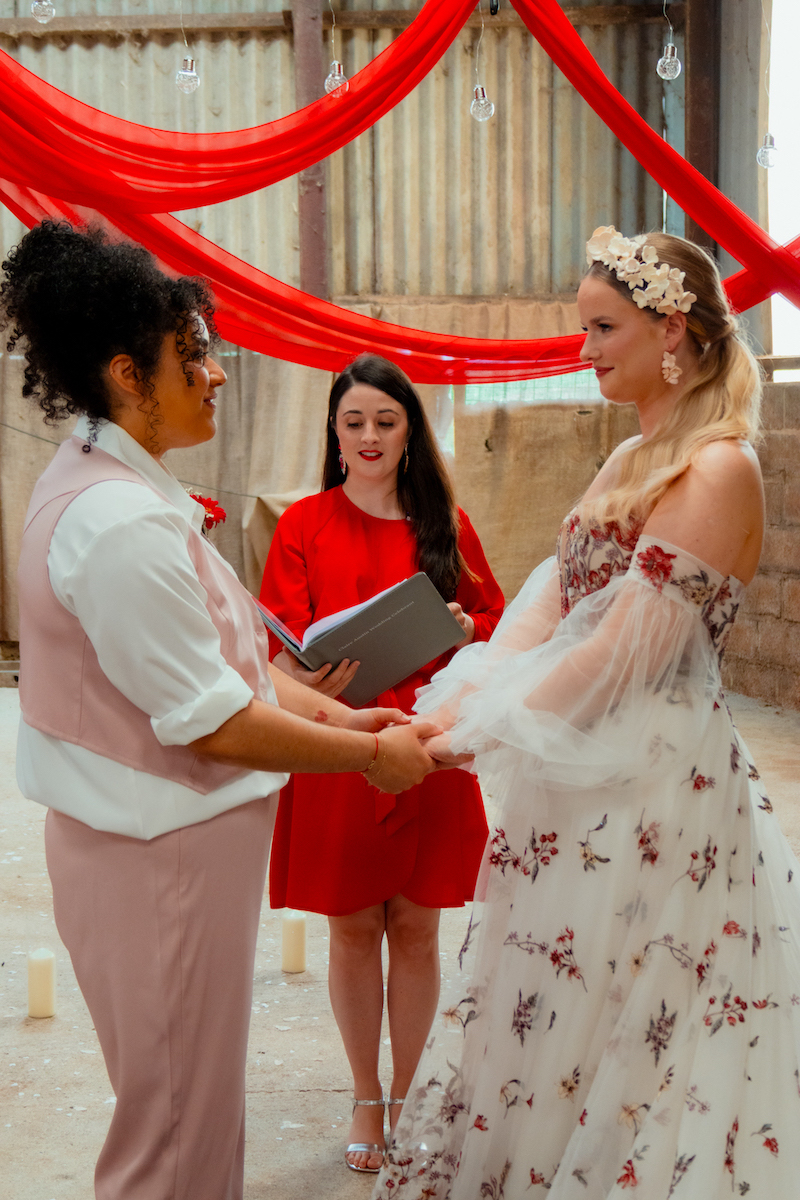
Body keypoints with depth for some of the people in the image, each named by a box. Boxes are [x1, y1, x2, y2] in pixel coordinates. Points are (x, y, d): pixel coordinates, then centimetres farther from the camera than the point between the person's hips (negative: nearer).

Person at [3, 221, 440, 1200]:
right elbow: (213, 721, -23)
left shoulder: (100, 485, 9)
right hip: (162, 853, -10)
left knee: (197, 1100, 24)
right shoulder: (123, 522, -25)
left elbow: (219, 651, 13)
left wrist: (336, 714, 5)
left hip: (151, 834, 10)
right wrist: (372, 754, -11)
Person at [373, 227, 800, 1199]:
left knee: (596, 1033, 4)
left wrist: (487, 731, -17)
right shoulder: (636, 459, 13)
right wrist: (460, 700, -6)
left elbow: (627, 649, -21)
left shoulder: (718, 467, -16)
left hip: (648, 781, -9)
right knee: (545, 1022, 17)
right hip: (584, 775, 9)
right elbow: (553, 600, 8)